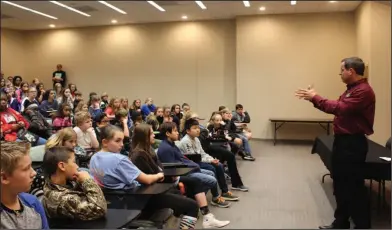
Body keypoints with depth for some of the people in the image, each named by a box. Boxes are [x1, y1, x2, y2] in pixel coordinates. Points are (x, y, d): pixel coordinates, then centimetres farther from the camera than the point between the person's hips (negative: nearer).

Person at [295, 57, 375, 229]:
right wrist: (313, 98, 8)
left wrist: (315, 97, -18)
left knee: (354, 187, -3)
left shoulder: (363, 91, -19)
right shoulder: (352, 89, 16)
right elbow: (338, 107, 14)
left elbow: (339, 108, -27)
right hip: (343, 141, 11)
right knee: (340, 184, 16)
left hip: (353, 143, -11)